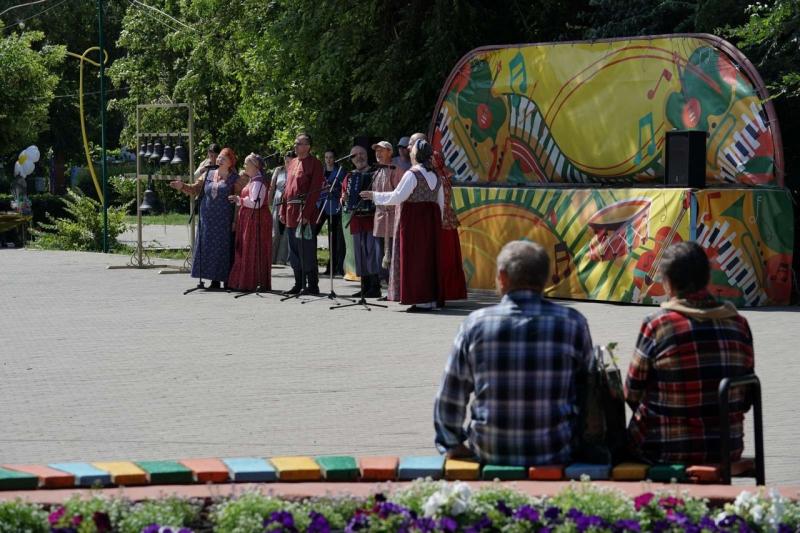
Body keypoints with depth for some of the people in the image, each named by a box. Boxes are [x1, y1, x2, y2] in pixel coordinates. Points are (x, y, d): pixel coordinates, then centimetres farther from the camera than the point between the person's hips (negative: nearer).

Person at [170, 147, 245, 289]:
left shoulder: (235, 179, -2)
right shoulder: (208, 174, 11)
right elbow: (195, 189, 10)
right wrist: (182, 186, -9)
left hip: (224, 221, -4)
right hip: (208, 219, 4)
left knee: (223, 249, -4)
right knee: (208, 249, 3)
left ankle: (226, 279, 2)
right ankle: (214, 280, 8)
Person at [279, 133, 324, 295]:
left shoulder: (314, 164, -7)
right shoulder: (292, 163, 17)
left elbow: (315, 190, -13)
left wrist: (306, 213, -19)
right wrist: (283, 210, 13)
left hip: (305, 212, -8)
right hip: (291, 212, 8)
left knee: (307, 250, -6)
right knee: (294, 251, 11)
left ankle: (312, 286, -2)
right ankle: (299, 284, 18)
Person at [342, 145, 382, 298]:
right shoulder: (349, 177, 15)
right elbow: (344, 195, 24)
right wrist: (344, 199, 3)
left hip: (372, 217, -6)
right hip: (356, 219, 6)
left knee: (373, 251, -10)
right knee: (360, 252, 7)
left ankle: (375, 287, -8)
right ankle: (365, 287, 12)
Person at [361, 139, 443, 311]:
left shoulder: (412, 174, -13)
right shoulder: (434, 175, 9)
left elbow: (398, 196, -16)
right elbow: (440, 202, 12)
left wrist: (375, 196, -6)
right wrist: (436, 222, 21)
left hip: (413, 219, -7)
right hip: (431, 219, 7)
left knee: (415, 258, -3)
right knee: (429, 257, 11)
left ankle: (422, 301, -6)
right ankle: (433, 299, 12)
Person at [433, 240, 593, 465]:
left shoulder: (476, 324, -5)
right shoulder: (573, 323, -5)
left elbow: (450, 397, 2)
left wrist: (452, 445, 16)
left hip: (490, 454, 1)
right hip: (556, 455, -1)